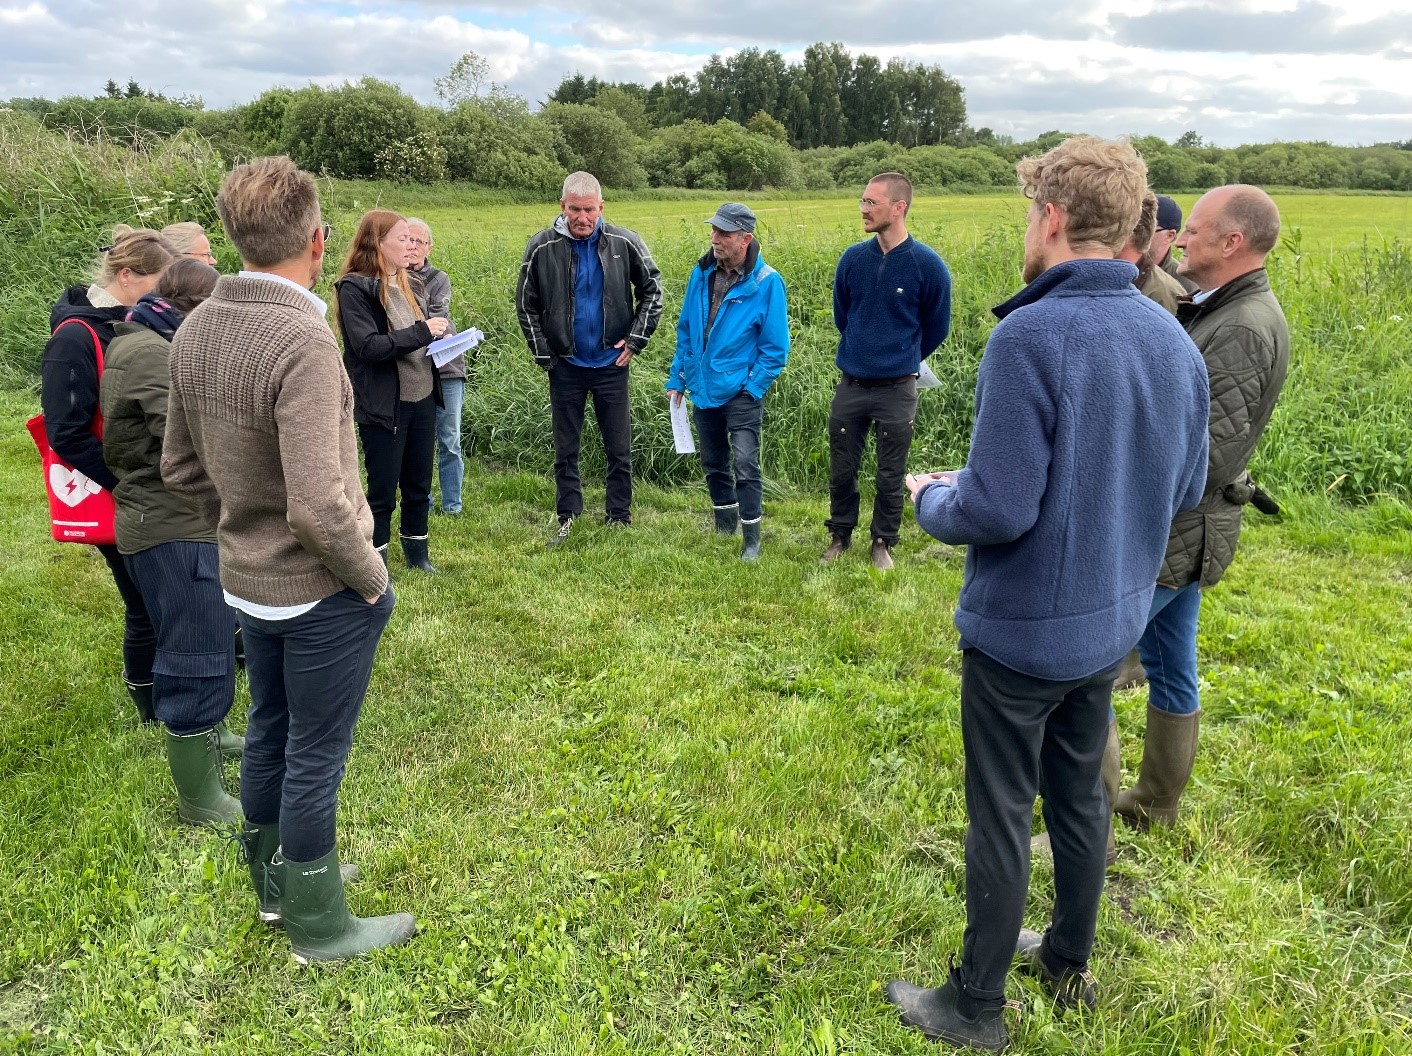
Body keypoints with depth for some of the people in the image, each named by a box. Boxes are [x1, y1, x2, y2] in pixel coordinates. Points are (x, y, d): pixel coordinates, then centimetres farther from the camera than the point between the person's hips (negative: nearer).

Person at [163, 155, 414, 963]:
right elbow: (318, 509, -30)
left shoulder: (196, 330, -1)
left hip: (247, 583, 8)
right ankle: (319, 923, 28)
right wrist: (372, 579, -14)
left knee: (270, 730, 23)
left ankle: (275, 878, 44)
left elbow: (181, 467, 9)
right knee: (316, 756, 8)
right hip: (321, 592, -8)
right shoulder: (303, 340, -27)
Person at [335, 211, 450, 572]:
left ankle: (417, 554, 31)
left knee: (419, 485, 16)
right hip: (383, 405, -7)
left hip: (421, 398, 7)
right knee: (382, 489, 3)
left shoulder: (404, 283, 14)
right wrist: (421, 333, -22)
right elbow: (368, 347, -20)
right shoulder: (355, 287, -11)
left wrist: (439, 339, 1)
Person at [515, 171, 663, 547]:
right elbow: (525, 305, 4)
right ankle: (567, 519, 21)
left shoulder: (625, 243, -6)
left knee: (619, 450, 5)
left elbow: (652, 290, 6)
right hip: (565, 365, 0)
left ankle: (619, 519, 18)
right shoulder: (542, 247, -6)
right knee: (565, 450, 9)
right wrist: (543, 354, -1)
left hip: (611, 363, 0)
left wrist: (636, 339, -2)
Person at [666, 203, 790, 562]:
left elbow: (775, 345, -8)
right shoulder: (702, 273, 3)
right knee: (712, 462, 17)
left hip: (741, 392, -5)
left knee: (744, 465, -8)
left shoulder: (766, 282, -12)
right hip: (703, 389, 6)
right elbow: (685, 330, 12)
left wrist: (753, 388, -12)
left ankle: (751, 537, 6)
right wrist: (677, 379, 10)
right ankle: (725, 520, 37)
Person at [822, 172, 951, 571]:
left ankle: (883, 542, 25)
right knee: (841, 470, 12)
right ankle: (839, 535, 30)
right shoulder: (852, 258, -2)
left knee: (891, 475, 8)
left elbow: (936, 328, 4)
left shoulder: (927, 264, -11)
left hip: (897, 390, -3)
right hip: (850, 386, 3)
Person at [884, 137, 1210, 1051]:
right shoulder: (1175, 340, -1)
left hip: (1021, 630, -7)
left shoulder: (1032, 337, -24)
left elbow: (998, 510, -25)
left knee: (1002, 814, 8)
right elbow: (1186, 491, 7)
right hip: (1114, 622, 7)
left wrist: (930, 498, -6)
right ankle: (1069, 962, 43)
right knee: (1080, 797, 23)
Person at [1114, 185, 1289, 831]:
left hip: (1169, 532, -10)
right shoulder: (1220, 312, 10)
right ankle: (1156, 806, 34)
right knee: (1170, 668, 19)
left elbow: (1211, 456, -26)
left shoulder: (1242, 331, -22)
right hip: (1177, 526, 10)